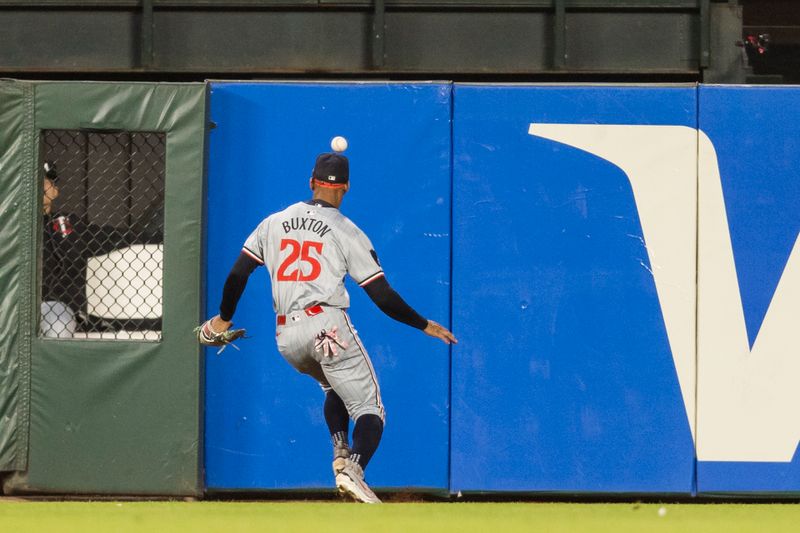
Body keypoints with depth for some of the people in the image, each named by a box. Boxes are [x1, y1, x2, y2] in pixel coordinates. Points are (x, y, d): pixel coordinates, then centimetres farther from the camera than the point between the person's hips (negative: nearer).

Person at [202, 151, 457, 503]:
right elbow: (383, 297, -1)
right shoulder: (347, 232, 2)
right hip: (328, 328, -5)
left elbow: (237, 275, 11)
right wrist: (424, 326, 10)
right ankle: (354, 469, -32)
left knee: (336, 389, 30)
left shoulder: (273, 223, 13)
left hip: (286, 337, 5)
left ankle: (340, 450, 6)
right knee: (369, 408, -4)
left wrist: (224, 317, 28)